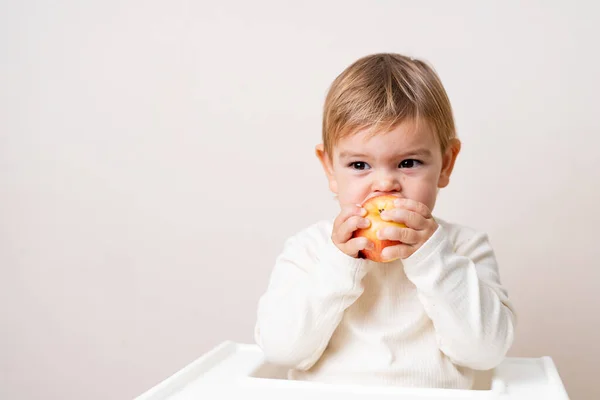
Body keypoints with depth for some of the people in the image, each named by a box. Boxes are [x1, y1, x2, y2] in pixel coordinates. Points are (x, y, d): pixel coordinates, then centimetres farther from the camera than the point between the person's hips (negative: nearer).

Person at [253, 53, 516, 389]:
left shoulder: (464, 247, 2)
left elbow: (488, 349, -8)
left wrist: (431, 258, -17)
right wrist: (337, 265, -15)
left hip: (434, 391, 0)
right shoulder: (309, 248, 2)